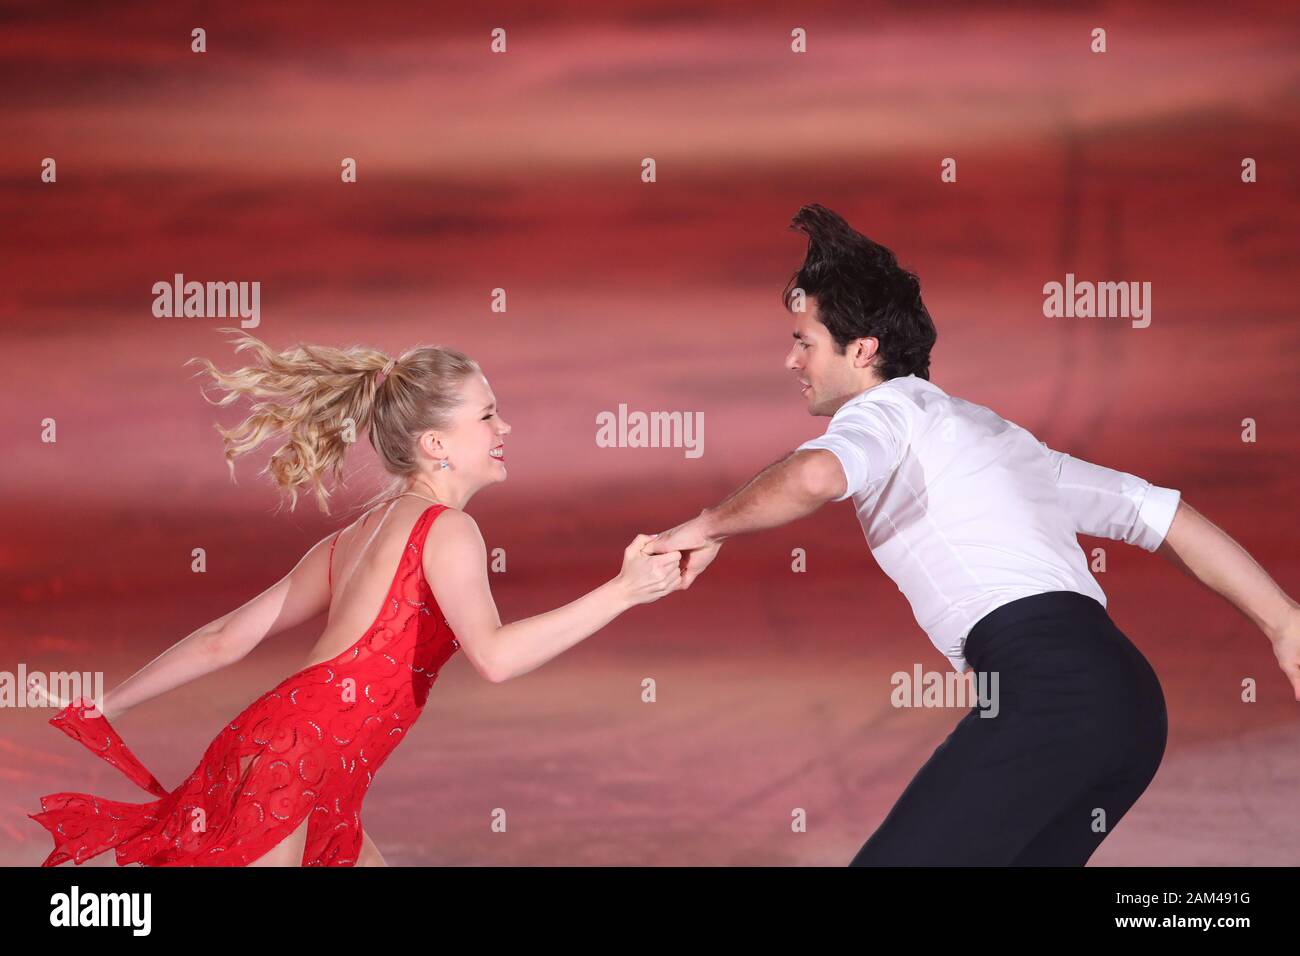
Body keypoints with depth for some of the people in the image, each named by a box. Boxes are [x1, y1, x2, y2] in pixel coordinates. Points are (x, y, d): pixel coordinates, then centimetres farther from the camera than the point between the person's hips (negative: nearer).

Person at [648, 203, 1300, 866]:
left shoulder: (884, 410, 6)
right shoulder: (985, 427, 32)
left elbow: (816, 476, -20)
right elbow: (1159, 513, 28)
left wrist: (708, 527, -2)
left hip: (1047, 686, -9)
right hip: (1130, 703, 9)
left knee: (896, 858, -10)